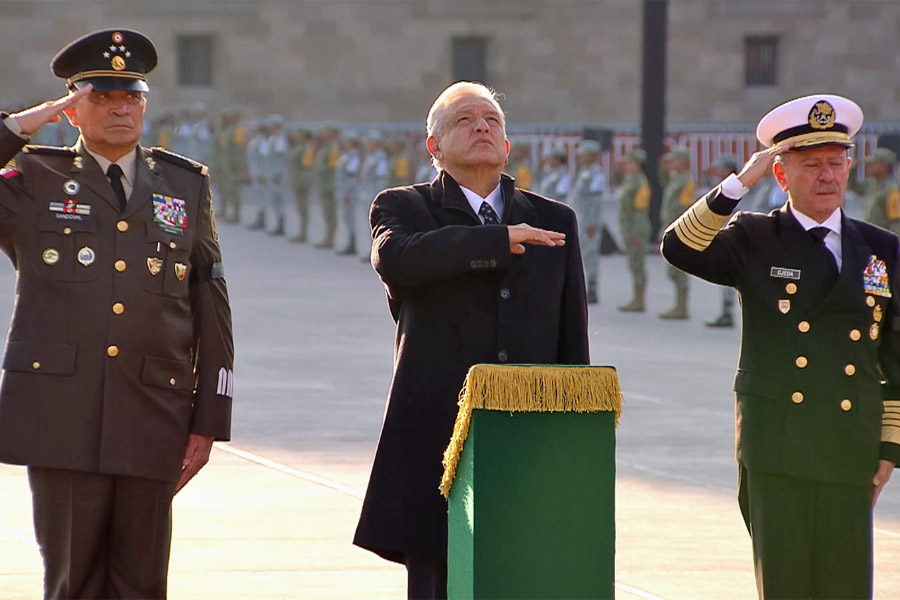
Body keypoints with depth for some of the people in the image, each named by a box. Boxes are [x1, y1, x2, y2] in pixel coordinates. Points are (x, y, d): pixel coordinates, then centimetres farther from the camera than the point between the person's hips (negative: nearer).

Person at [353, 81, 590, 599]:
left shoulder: (554, 222, 16)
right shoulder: (403, 208, 7)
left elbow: (573, 341, 15)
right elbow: (397, 260, -18)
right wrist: (500, 239, -15)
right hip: (436, 445, -2)